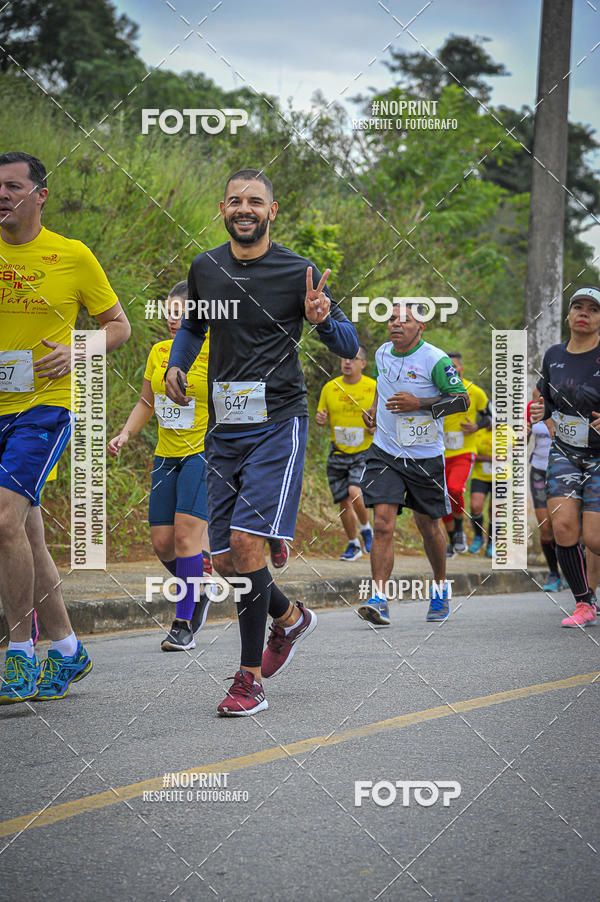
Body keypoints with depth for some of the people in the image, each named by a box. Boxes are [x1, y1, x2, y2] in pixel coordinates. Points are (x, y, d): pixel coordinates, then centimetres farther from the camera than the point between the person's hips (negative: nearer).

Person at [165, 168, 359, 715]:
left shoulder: (298, 272, -4)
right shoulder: (205, 268, 9)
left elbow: (351, 347, -1)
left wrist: (322, 319, -22)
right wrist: (177, 364, 10)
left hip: (278, 424, -5)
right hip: (224, 428, 5)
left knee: (246, 542, -18)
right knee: (224, 560, 4)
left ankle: (250, 679, -10)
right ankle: (290, 618, 34)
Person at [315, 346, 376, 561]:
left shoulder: (374, 388, -3)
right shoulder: (329, 388, 4)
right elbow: (321, 417, 14)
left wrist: (377, 427, -15)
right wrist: (320, 419, -9)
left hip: (365, 453, -3)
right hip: (338, 454, 3)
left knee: (354, 492, -23)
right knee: (343, 502, 6)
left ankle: (366, 529, 6)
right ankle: (353, 545, 26)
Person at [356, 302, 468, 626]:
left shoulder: (435, 360, -13)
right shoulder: (382, 353, 4)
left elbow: (462, 400, -11)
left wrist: (420, 404, -21)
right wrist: (374, 408, 8)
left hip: (426, 457, -3)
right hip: (385, 453, 3)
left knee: (428, 525, 12)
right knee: (383, 523, -14)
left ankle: (440, 588, 36)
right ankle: (379, 599, -18)